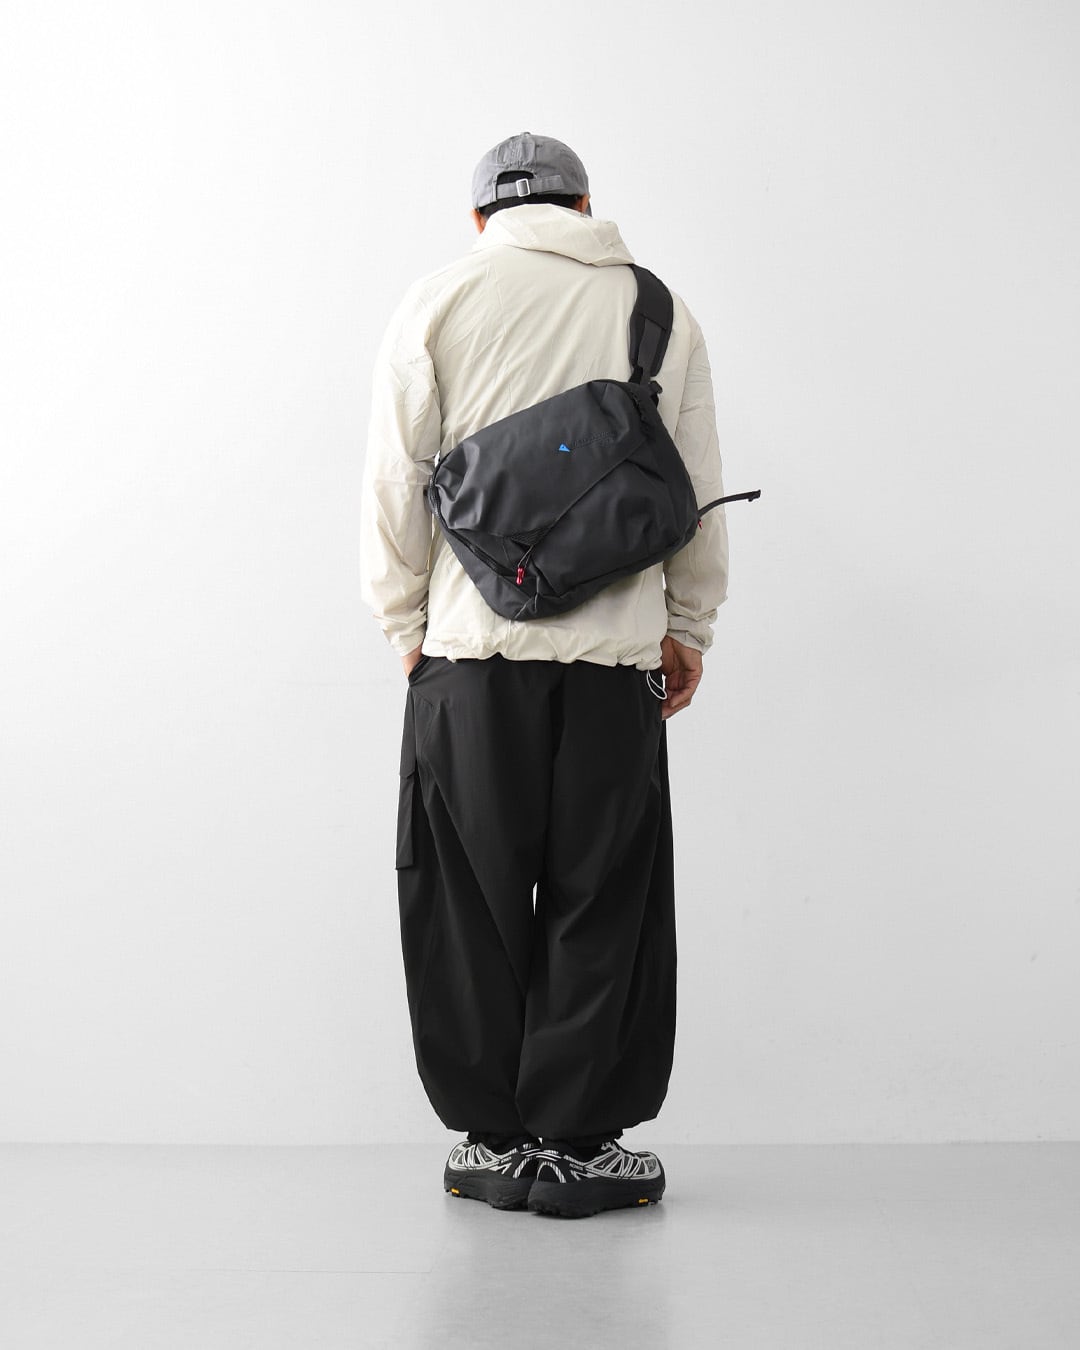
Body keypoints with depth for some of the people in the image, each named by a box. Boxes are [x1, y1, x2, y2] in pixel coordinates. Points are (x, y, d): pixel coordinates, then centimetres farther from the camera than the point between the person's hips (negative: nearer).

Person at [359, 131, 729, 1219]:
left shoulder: (441, 300, 5)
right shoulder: (661, 309, 10)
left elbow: (398, 479, 1)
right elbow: (699, 490, 11)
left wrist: (405, 623, 11)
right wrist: (688, 627, 20)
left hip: (471, 648, -1)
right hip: (619, 650, 1)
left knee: (472, 902, 9)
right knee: (600, 903, 8)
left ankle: (492, 1138, 15)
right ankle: (575, 1143, 12)